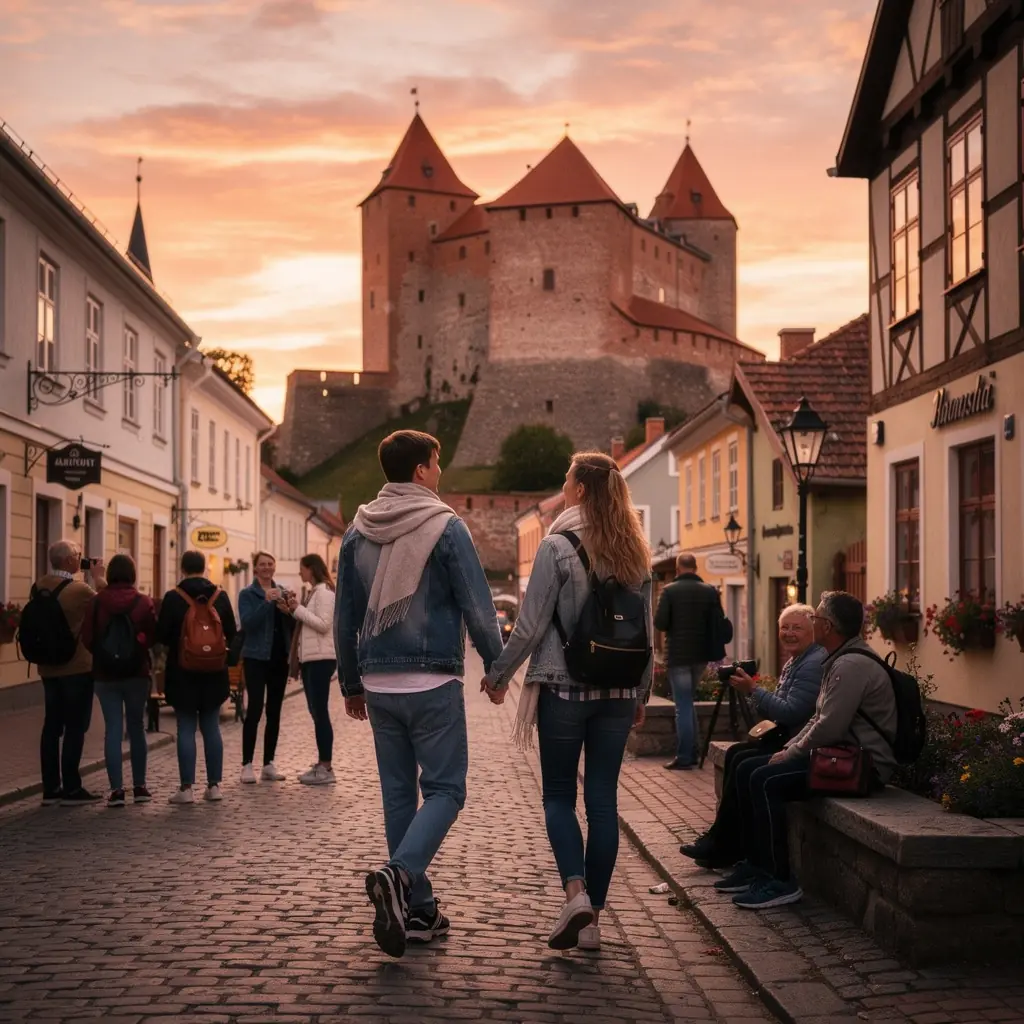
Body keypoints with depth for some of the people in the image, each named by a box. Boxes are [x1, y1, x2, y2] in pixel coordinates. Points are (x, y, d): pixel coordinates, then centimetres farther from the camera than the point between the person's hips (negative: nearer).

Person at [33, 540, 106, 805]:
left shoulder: (39, 587, 1)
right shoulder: (79, 590, -19)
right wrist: (100, 580, 4)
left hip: (49, 667, 7)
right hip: (77, 667, -7)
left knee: (51, 726, 10)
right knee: (75, 728, -1)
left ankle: (50, 788, 14)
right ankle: (71, 789, 1)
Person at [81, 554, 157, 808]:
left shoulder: (96, 602, -6)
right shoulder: (143, 602, -7)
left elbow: (87, 638, -5)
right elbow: (153, 636, -7)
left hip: (105, 673, 0)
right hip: (137, 673, 0)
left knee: (113, 729, 3)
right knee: (136, 727, 12)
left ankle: (117, 789, -3)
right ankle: (139, 786, 16)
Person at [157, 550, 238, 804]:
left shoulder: (173, 598, -10)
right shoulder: (220, 596, -1)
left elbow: (161, 635, -8)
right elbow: (231, 633, 5)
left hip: (182, 673, -3)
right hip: (214, 672, 3)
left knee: (186, 728, 1)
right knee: (211, 727, 10)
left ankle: (186, 788, 0)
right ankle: (214, 785, 11)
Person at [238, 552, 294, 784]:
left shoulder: (283, 592, 12)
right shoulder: (248, 594, 0)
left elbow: (292, 626, 8)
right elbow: (247, 623, -16)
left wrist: (287, 611, -12)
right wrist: (267, 602, -25)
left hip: (279, 658, 5)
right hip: (256, 658, -5)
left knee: (274, 711, 7)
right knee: (254, 710, -9)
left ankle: (269, 764, 13)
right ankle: (247, 765, -5)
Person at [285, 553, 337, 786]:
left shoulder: (324, 591, -10)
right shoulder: (314, 592, 18)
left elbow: (323, 624, -19)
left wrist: (299, 609, -14)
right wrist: (295, 610, 4)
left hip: (321, 658, -10)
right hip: (310, 657, 10)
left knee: (320, 711, -9)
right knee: (316, 711, 10)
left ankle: (326, 768, -8)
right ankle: (321, 763, 14)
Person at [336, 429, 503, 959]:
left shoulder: (358, 532, 7)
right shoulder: (445, 527, -9)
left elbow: (345, 617, 12)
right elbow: (478, 607, -8)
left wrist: (351, 684, 20)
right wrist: (496, 666, 5)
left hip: (379, 684, 5)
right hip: (433, 682, -5)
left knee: (398, 792, 12)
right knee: (444, 789, 1)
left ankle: (417, 908, 16)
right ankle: (399, 874, -22)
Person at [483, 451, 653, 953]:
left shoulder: (557, 546, -10)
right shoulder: (635, 553, 6)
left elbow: (531, 623, -10)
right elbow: (646, 630, 11)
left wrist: (498, 673, 4)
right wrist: (642, 693, 21)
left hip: (564, 689, -4)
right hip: (618, 691, 4)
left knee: (558, 795, 8)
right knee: (603, 800, 7)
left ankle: (575, 893, -12)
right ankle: (592, 919, 9)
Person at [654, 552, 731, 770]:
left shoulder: (670, 590, -9)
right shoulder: (710, 591, 0)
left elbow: (659, 623, -12)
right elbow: (720, 623, 0)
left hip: (679, 655, -4)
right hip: (701, 654, 4)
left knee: (683, 705, -1)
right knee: (688, 701, 20)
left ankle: (684, 758, -3)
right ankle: (692, 752, 19)